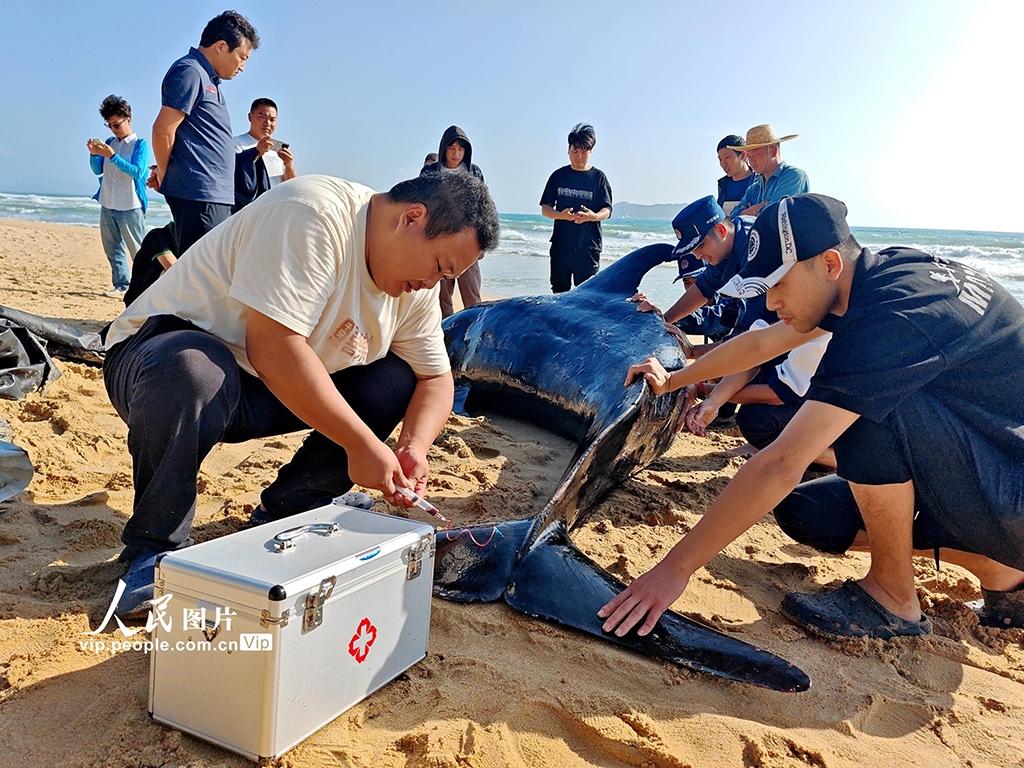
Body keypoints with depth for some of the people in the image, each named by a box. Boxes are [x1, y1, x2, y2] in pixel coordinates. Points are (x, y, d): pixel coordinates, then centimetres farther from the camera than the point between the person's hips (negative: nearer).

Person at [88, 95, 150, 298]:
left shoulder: (140, 144, -4)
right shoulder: (109, 143, 13)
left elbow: (137, 171, -17)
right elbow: (98, 170, 13)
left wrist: (112, 156, -23)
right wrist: (94, 154, -6)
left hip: (131, 207, -7)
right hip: (108, 206, 7)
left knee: (139, 251, -5)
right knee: (113, 249, 9)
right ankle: (121, 285, 15)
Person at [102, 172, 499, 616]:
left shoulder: (414, 290, -2)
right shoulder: (312, 214, -27)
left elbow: (436, 378, 3)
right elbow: (271, 345, -34)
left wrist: (414, 447, -18)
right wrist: (361, 443, -32)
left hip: (255, 401, 7)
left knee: (396, 381, -8)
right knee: (192, 372, -40)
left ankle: (282, 516, 1)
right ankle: (153, 550, -16)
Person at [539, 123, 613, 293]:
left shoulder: (598, 177, 4)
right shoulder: (559, 176, 9)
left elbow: (607, 210, -2)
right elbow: (545, 208, 6)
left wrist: (593, 216, -26)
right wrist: (560, 215, -16)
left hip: (588, 247, -2)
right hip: (561, 244, 2)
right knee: (559, 291, 5)